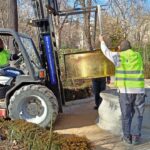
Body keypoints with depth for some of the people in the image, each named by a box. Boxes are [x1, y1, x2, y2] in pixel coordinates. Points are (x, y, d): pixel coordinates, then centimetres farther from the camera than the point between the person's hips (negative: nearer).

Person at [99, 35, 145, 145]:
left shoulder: (118, 56, 1)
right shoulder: (138, 56, 11)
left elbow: (106, 52, 18)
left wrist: (102, 41, 35)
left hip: (125, 90, -2)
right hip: (139, 90, 2)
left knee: (126, 114, 12)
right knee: (139, 114, 14)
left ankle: (127, 137, 17)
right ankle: (136, 137, 11)